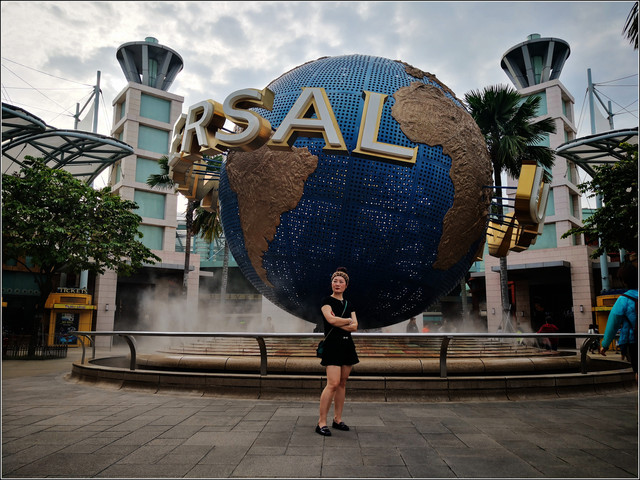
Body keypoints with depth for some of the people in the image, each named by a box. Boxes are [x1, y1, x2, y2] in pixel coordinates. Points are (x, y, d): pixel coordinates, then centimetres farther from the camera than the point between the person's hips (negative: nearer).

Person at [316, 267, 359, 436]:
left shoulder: (349, 304, 14)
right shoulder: (327, 301, -2)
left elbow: (354, 327, 2)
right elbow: (331, 319, -19)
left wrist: (338, 323, -12)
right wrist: (348, 320, -5)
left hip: (347, 345, 6)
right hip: (332, 345, -6)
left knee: (342, 383, 9)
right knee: (333, 383, -14)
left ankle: (337, 419, 19)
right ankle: (321, 422, -7)